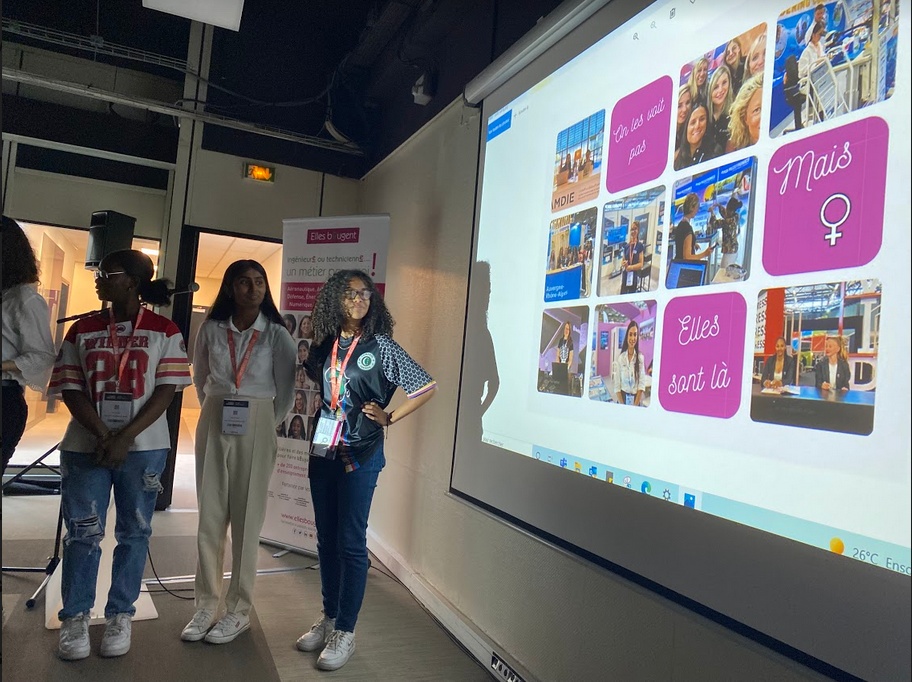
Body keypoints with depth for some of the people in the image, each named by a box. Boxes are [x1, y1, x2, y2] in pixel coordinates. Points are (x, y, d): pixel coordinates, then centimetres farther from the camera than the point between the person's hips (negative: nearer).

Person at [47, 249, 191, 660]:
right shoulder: (82, 331, 8)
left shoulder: (164, 331, 0)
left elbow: (167, 390, -5)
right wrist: (103, 435, -13)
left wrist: (124, 437, -14)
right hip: (86, 446, 2)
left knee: (134, 532, 6)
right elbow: (70, 388, 2)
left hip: (144, 447, -1)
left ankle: (120, 616, 19)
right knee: (82, 532, 4)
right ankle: (74, 619, 18)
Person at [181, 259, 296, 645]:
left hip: (255, 429, -2)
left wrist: (268, 425, 5)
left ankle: (239, 610, 14)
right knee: (209, 518, 7)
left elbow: (285, 390, 1)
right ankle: (206, 605, 20)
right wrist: (214, 411, 13)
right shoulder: (212, 329, 2)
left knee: (246, 520, 3)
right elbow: (200, 379, 15)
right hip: (213, 426, 3)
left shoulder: (276, 334, -4)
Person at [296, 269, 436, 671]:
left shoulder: (381, 346, -8)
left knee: (350, 542, 1)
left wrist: (389, 418, -7)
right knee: (326, 539, 14)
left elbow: (427, 387, -7)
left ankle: (345, 632, 14)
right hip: (323, 452, 5)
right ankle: (328, 618, 30)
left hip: (360, 455, -5)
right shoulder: (325, 345, 6)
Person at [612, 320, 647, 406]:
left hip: (636, 398, 0)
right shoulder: (619, 357, -1)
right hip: (622, 397, 0)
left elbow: (642, 384, -3)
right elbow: (617, 386, -2)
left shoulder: (640, 357, 0)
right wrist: (623, 406, -12)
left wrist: (635, 405, -13)